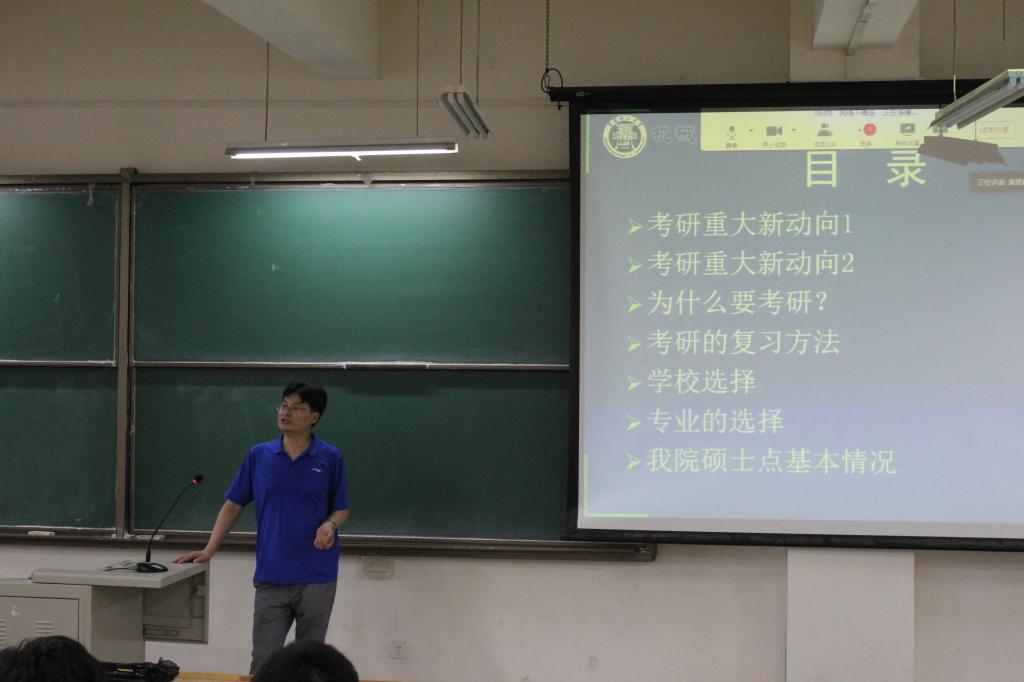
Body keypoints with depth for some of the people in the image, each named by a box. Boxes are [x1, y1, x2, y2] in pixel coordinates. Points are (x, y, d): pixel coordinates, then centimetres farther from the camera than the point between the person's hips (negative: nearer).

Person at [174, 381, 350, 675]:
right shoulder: (258, 455, 4)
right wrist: (209, 550, 0)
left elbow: (341, 508, 7)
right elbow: (233, 505, 9)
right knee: (263, 661, 1)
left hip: (317, 578, -1)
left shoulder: (330, 458, -1)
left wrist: (330, 524, -16)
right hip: (271, 577, 1)